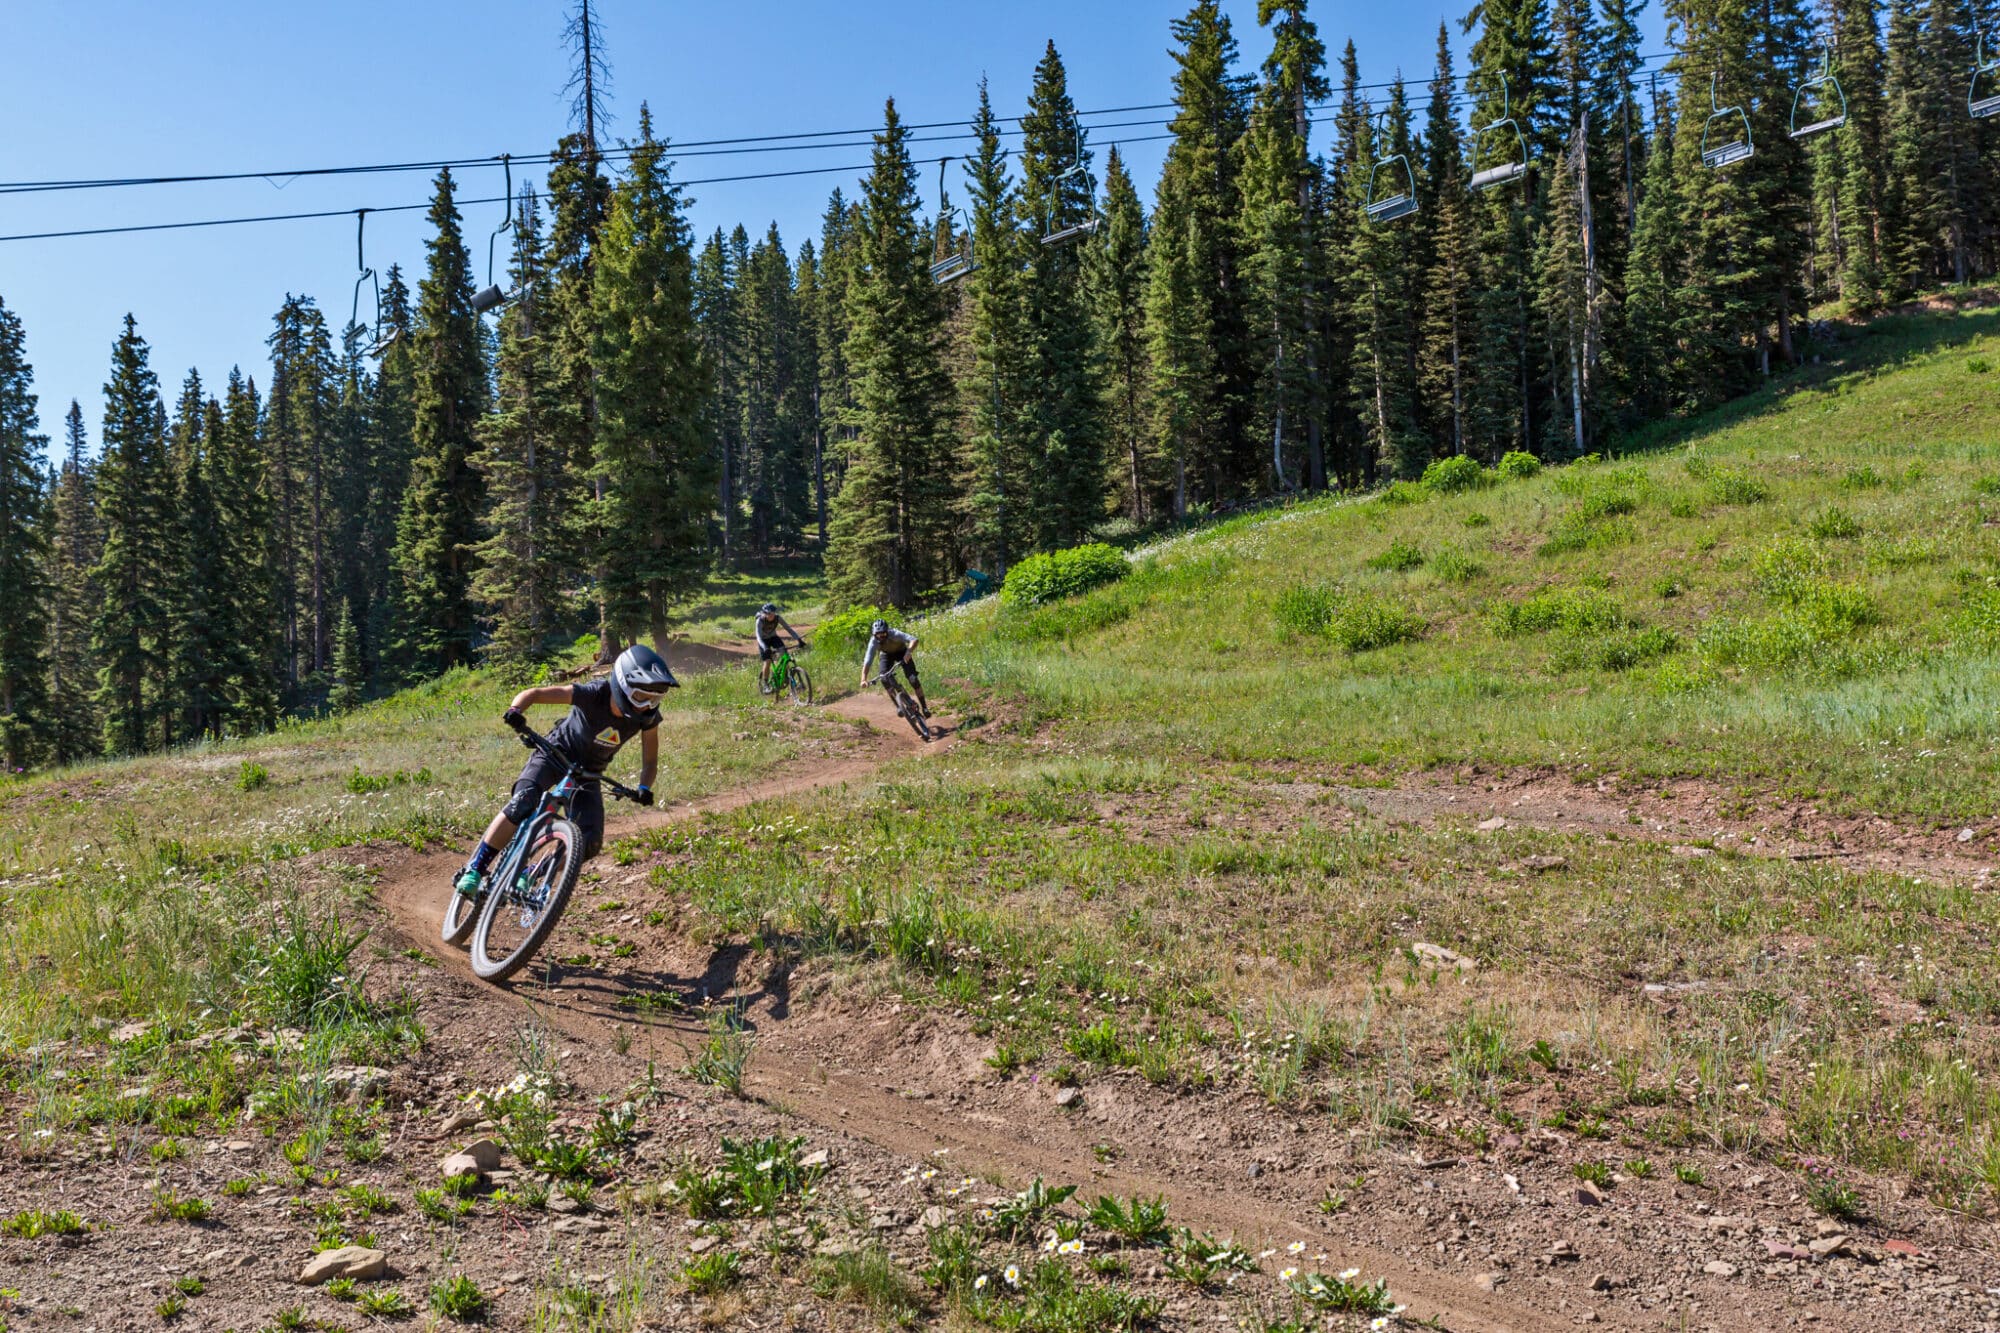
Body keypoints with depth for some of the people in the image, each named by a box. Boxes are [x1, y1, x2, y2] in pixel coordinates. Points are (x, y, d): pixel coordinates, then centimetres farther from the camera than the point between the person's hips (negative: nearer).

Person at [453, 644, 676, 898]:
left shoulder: (648, 716, -20)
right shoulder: (593, 694, -30)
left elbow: (650, 760, -7)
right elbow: (533, 693, -24)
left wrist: (644, 788, -27)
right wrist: (515, 711, -45)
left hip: (588, 775, 3)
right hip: (555, 754, -3)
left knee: (590, 844, -13)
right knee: (522, 803, -31)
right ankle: (473, 870, -20)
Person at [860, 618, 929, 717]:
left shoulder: (894, 634, -37)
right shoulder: (874, 642, -31)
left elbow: (914, 639, -48)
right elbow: (867, 662, -34)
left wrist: (909, 651, -67)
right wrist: (863, 680, -47)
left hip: (902, 652, -2)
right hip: (887, 655, 2)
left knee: (913, 679, -18)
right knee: (884, 679, -22)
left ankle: (924, 707, -5)